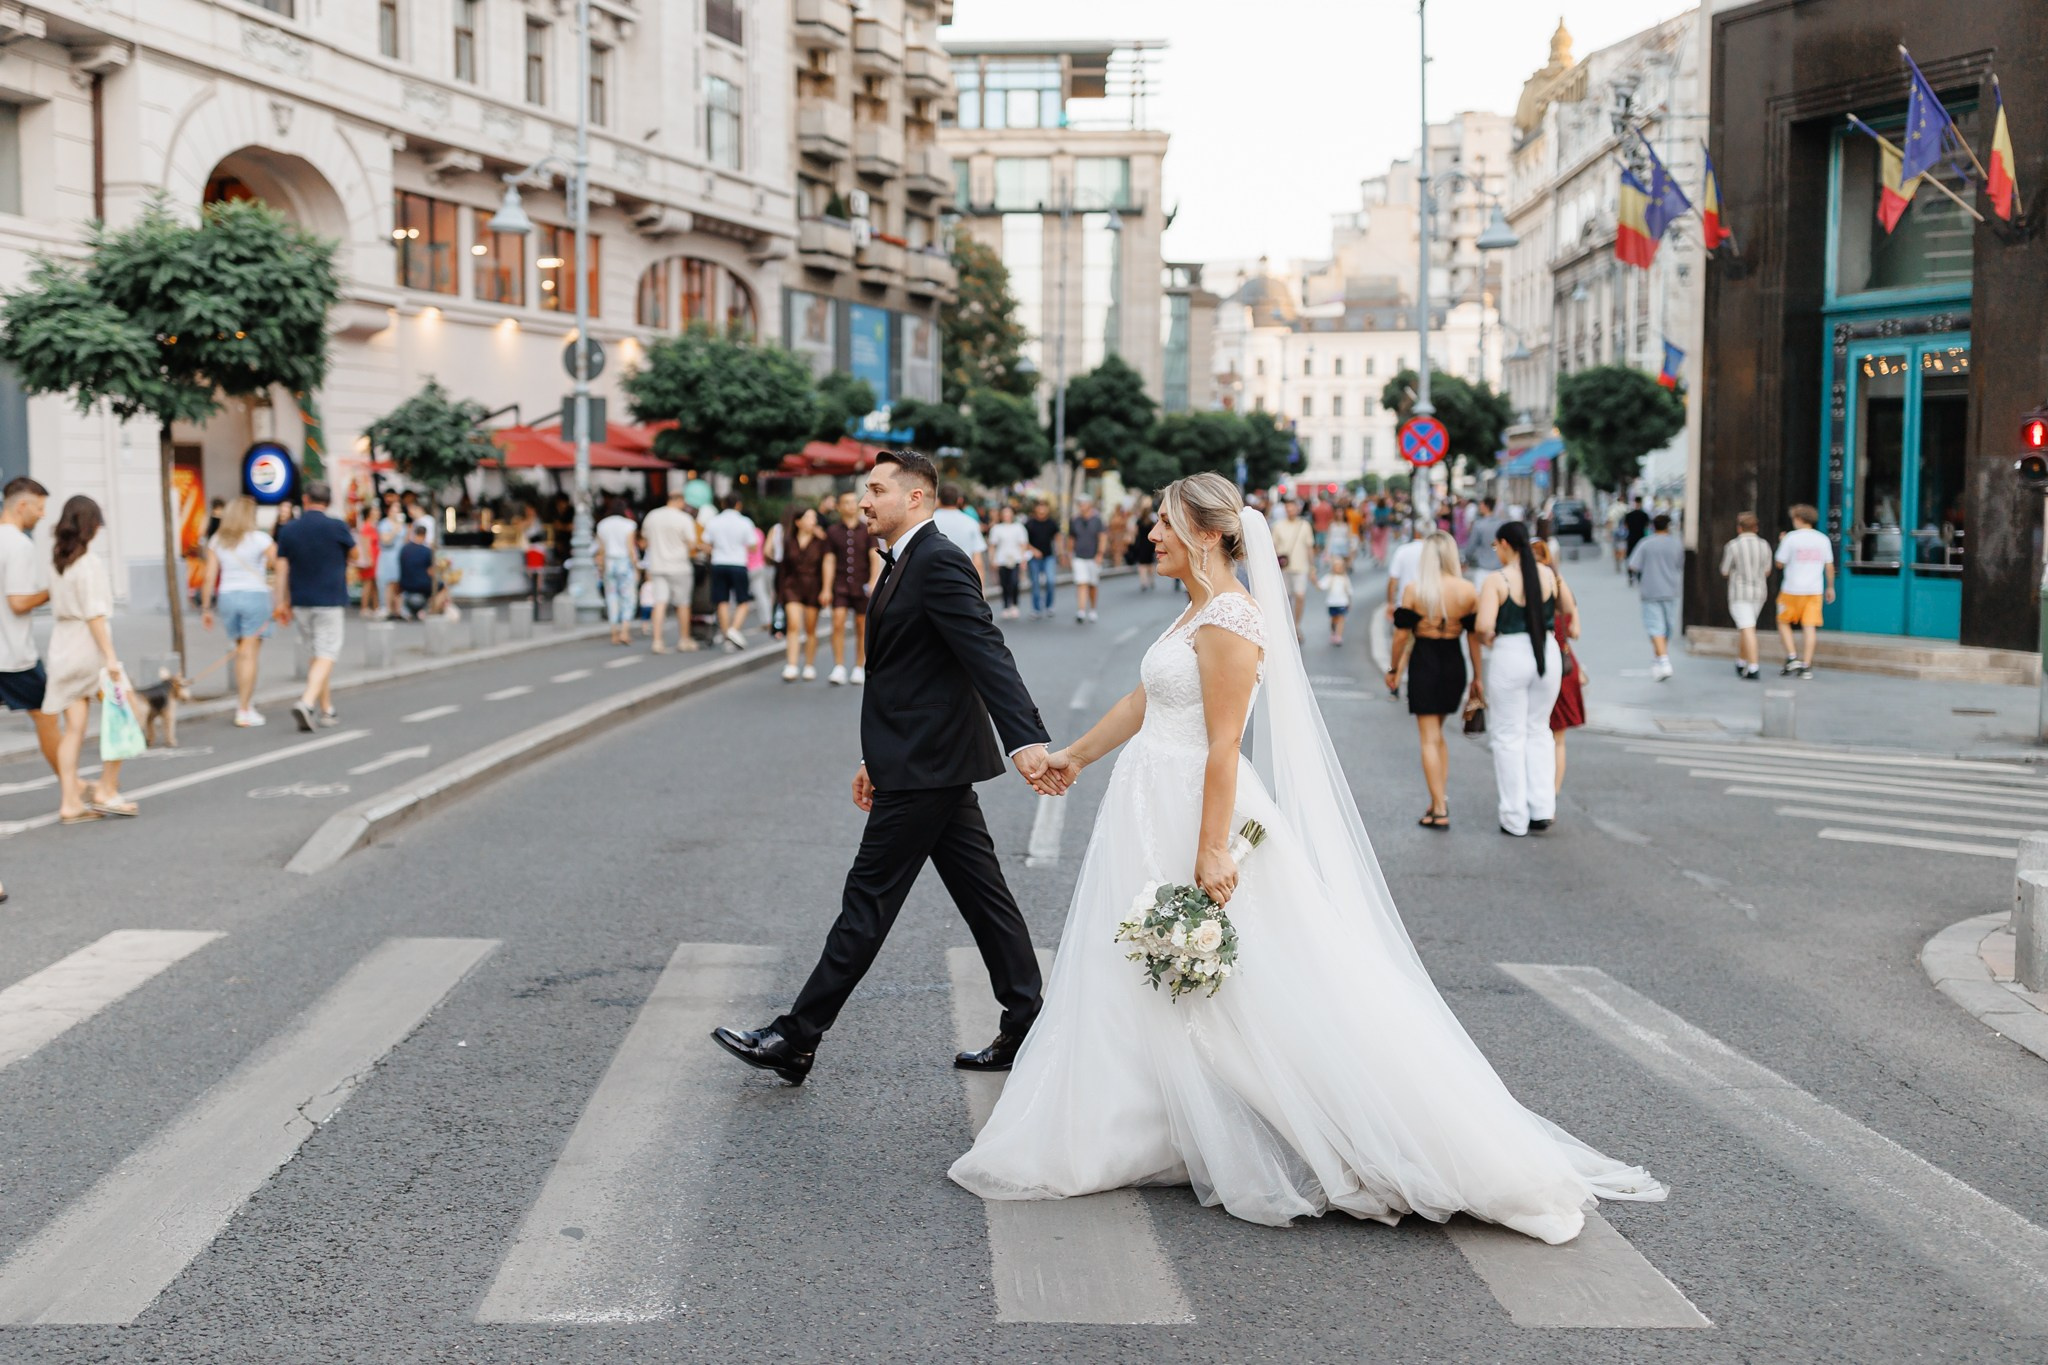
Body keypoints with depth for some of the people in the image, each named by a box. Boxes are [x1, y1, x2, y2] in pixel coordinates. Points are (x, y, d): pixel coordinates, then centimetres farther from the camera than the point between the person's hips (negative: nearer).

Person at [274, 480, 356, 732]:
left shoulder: (288, 529, 1)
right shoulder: (337, 528, -9)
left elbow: (282, 568, 2)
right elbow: (355, 553, 9)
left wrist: (282, 602, 8)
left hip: (301, 602, 4)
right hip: (331, 601, -4)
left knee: (314, 656, 14)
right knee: (326, 656, -5)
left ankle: (326, 709, 19)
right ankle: (307, 702, -23)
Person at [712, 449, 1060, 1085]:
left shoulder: (939, 563, -15)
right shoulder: (907, 564, 17)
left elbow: (989, 656, -26)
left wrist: (1027, 741, -35)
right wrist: (876, 758, 23)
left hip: (924, 771, -10)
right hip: (930, 764, 10)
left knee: (867, 900, -4)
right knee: (982, 894, 12)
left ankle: (796, 1039, 3)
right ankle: (1026, 1027, 18)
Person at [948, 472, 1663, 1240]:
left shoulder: (1230, 621, -17)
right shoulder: (1196, 613, 12)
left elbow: (1222, 747, -22)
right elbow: (1142, 703, 24)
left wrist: (1212, 851, -24)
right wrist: (1075, 756, 32)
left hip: (1197, 809, -10)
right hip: (1154, 811, 10)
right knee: (1135, 990, 16)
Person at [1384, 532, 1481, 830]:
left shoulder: (1414, 591, -11)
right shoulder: (1468, 591, -3)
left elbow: (1401, 635, -8)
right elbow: (1474, 636, 2)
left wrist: (1394, 669, 6)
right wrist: (1477, 677, 11)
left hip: (1423, 663, -3)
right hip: (1454, 663, 3)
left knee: (1429, 738, 2)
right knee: (1437, 734, 21)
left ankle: (1440, 811, -1)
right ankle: (1440, 798, 18)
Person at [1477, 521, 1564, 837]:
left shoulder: (1497, 579, -12)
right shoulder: (1549, 575, 3)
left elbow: (1484, 626, -20)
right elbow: (1555, 614, 3)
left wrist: (1486, 639, 0)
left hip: (1511, 655, -4)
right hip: (1547, 653, 4)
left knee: (1509, 735, 7)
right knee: (1538, 730, 19)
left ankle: (1515, 819, 10)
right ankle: (1542, 808, 15)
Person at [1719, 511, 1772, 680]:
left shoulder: (1732, 546, -11)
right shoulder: (1764, 545, 1)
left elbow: (1725, 572, -2)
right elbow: (1766, 572, 10)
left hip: (1739, 593, -5)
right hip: (1759, 592, 5)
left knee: (1748, 630, -8)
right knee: (1745, 628, 21)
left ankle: (1754, 668, -15)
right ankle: (1741, 662, 30)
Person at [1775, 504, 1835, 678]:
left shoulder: (1791, 538, -8)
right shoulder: (1823, 539, 5)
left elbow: (1780, 563, -4)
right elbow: (1829, 566, 9)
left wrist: (1781, 543, 10)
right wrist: (1830, 587, 20)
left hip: (1792, 590, -4)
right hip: (1815, 590, 4)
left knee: (1783, 622, 12)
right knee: (1809, 627, 3)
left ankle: (1792, 657, -1)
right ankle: (1806, 666, 1)